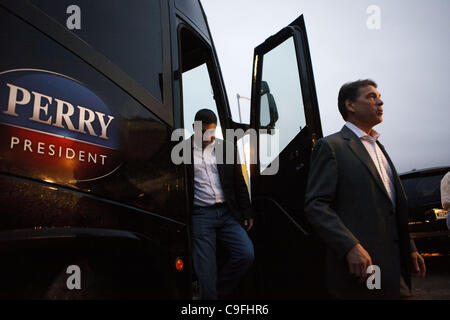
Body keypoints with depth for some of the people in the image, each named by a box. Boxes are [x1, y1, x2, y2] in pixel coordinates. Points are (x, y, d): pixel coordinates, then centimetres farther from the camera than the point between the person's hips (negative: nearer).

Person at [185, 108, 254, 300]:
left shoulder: (227, 149, 10)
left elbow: (239, 184, 13)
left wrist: (247, 213, 8)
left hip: (227, 213, 3)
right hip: (200, 216, -3)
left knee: (247, 253, -7)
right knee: (206, 271, -1)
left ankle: (220, 290, 14)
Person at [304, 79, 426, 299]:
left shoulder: (378, 147, 19)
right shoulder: (331, 146, -7)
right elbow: (316, 205, -16)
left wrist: (409, 248, 17)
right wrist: (350, 247, -24)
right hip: (358, 265, -8)